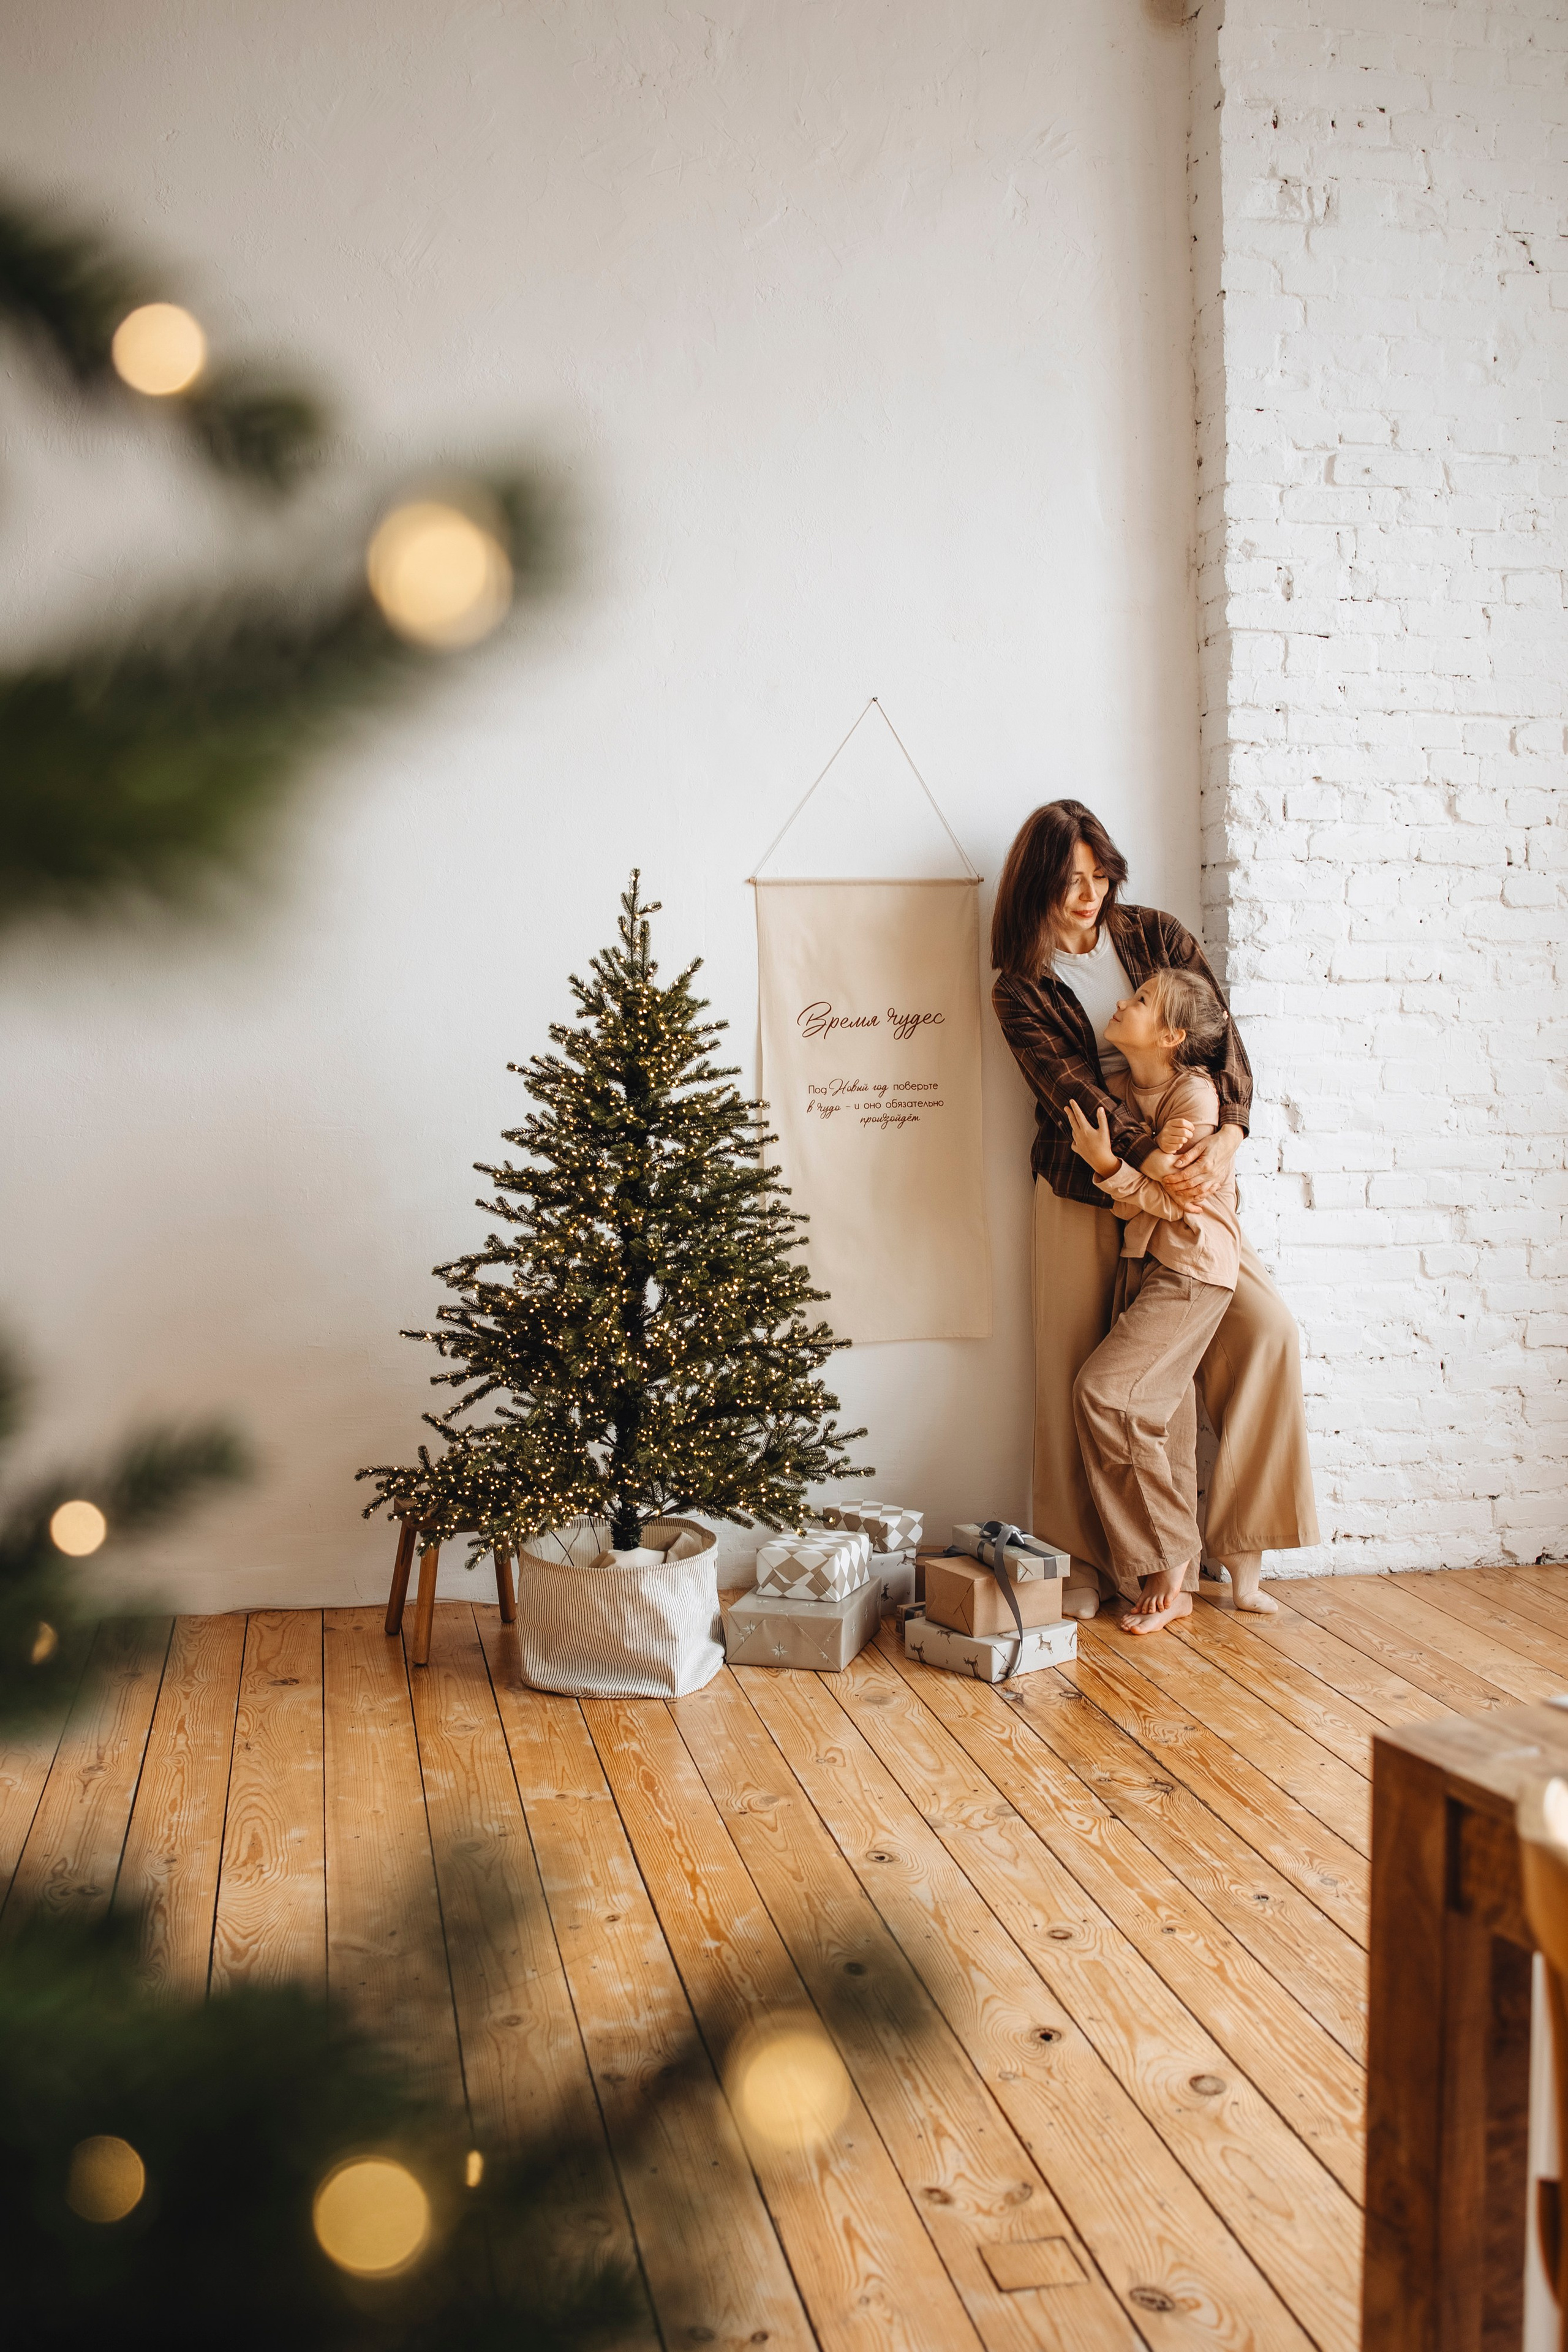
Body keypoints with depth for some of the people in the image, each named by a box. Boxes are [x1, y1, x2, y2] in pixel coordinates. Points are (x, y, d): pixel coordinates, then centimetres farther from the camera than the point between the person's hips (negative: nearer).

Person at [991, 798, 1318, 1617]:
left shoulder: (1157, 937, 4)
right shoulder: (1021, 991, -2)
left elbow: (1221, 1035, -5)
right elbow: (1073, 1088, -15)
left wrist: (1226, 1133, -23)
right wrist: (1153, 1158, -29)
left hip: (1184, 1180, 2)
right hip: (1081, 1190, -1)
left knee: (1265, 1323, -12)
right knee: (1071, 1366, -1)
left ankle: (1241, 1552, -3)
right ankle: (1083, 1561, 14)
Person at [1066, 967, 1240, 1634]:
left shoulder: (1194, 1096, -16)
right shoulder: (1119, 1088, 7)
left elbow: (1168, 1202, -14)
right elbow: (1128, 1203, 8)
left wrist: (1108, 1167, -23)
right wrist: (1154, 1161, -10)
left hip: (1192, 1267, -7)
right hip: (1140, 1263, 7)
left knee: (1106, 1391, -17)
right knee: (1160, 1416, 7)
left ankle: (1168, 1559, -2)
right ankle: (1173, 1584, 14)